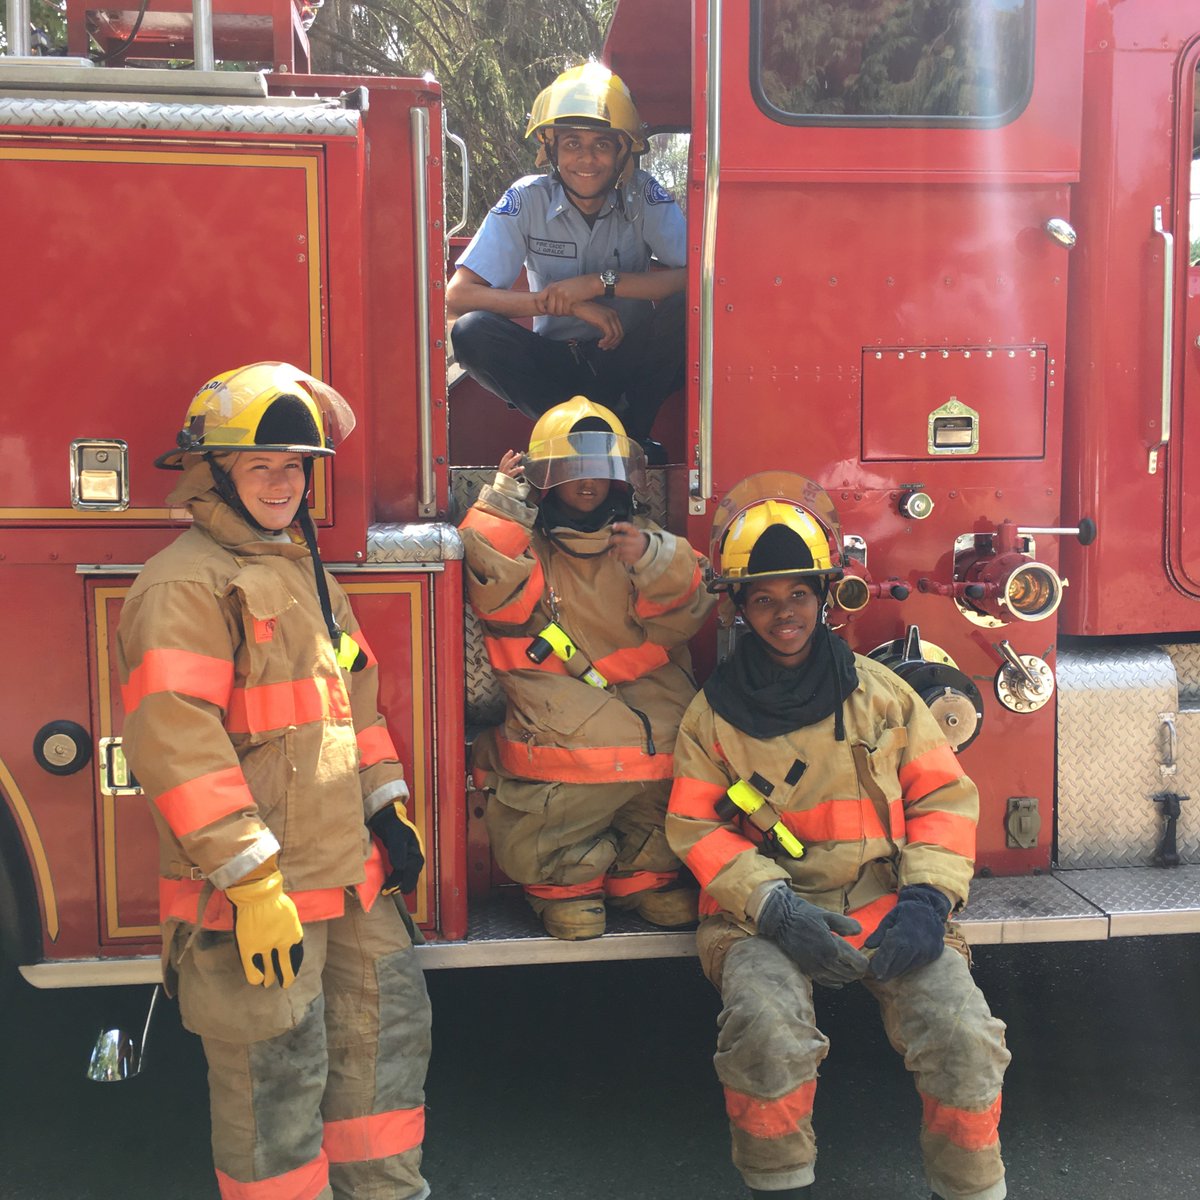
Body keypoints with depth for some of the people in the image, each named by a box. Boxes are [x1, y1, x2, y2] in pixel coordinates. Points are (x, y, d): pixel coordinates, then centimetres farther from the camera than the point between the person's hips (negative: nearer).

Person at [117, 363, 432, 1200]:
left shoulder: (309, 573, 16)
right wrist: (252, 882, -23)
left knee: (390, 1023, 19)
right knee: (277, 1079, 1)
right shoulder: (186, 584, -13)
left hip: (351, 874, 9)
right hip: (258, 893, -9)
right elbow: (177, 745, -21)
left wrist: (387, 809, 15)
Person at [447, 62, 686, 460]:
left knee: (684, 306, -28)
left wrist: (602, 282, -26)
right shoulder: (527, 199, -8)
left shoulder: (642, 194, -8)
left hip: (630, 360, 0)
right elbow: (457, 296, -16)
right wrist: (569, 304, -24)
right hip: (556, 365, 1)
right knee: (472, 332, -27)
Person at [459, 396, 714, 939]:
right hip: (558, 701, -3)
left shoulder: (640, 538, 20)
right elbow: (495, 593, -9)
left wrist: (656, 563, -13)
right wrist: (503, 502, -4)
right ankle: (567, 879, -1)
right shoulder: (522, 541, 13)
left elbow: (681, 618, 6)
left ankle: (645, 871, 3)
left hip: (646, 688, 3)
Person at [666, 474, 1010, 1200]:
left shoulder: (878, 692, 9)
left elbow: (943, 797, 8)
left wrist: (927, 898, -8)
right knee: (765, 1022, -31)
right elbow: (697, 827, 1)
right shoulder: (714, 713, 6)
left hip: (885, 904, 2)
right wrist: (773, 906, -15)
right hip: (767, 916, -1)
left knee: (961, 1030, -21)